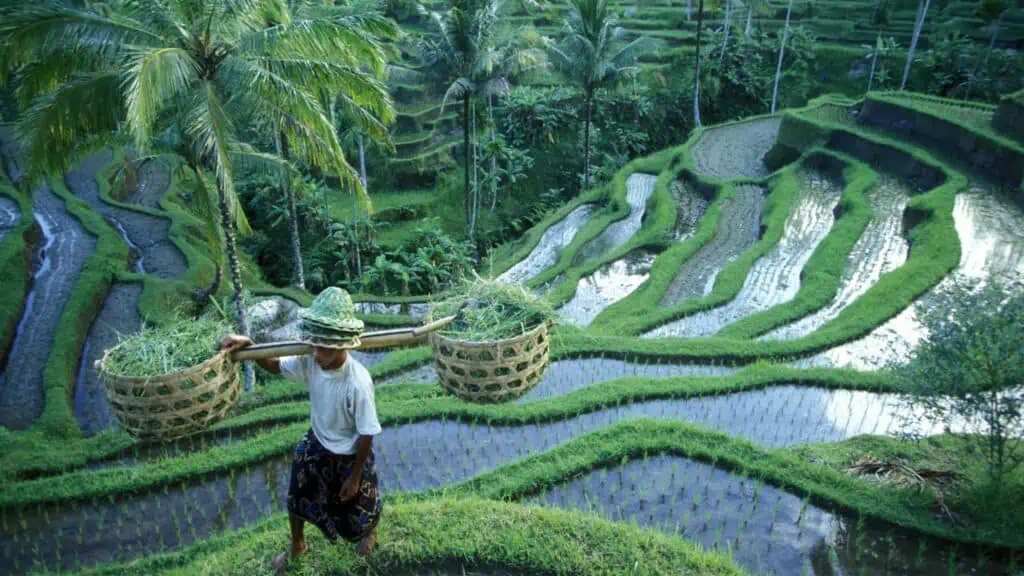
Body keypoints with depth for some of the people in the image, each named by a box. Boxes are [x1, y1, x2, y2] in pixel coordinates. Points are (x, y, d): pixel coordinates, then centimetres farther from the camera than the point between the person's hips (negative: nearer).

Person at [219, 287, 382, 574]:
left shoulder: (358, 382, -37)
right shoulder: (309, 362, -22)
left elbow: (366, 434, -25)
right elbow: (276, 366, -2)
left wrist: (355, 476, -13)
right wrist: (248, 345, -22)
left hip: (349, 455, -5)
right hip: (316, 445, 5)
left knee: (358, 508, 20)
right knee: (297, 499, 23)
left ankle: (371, 530, 59)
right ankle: (297, 546, 56)